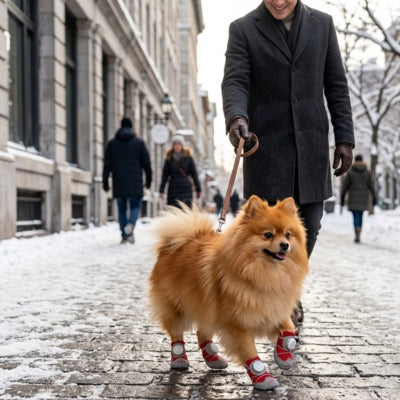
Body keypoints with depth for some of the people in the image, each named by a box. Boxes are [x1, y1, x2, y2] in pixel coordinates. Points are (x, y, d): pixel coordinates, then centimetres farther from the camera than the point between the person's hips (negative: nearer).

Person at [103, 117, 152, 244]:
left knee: (122, 209, 10)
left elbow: (107, 164, 4)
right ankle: (130, 225, -22)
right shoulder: (139, 142, 2)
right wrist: (148, 180, 8)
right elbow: (146, 163, 0)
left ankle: (124, 236, 7)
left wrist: (105, 182, 7)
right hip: (135, 182, -1)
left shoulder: (112, 143, 6)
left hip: (119, 183, 1)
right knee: (135, 206, 7)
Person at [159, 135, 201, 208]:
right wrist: (161, 190, 3)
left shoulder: (188, 157, 3)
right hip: (173, 189, 1)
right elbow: (165, 175, 7)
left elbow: (194, 174, 4)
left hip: (186, 188, -1)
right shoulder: (169, 158, 7)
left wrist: (198, 189, 2)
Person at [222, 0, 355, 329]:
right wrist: (236, 117, -32)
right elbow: (234, 82, -10)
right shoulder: (243, 29, 0)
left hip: (311, 143, 3)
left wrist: (345, 138, 2)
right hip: (266, 144, -2)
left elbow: (336, 85, 8)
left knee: (308, 224, 5)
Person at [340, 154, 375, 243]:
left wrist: (342, 198, 5)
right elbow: (371, 186, 0)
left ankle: (357, 236, -19)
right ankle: (358, 235, 20)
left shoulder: (350, 172, -4)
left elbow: (345, 186, -2)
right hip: (363, 198, 2)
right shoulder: (367, 172, 1)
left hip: (353, 198, -2)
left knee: (356, 217, -3)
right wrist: (374, 198, 7)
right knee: (360, 216, 16)